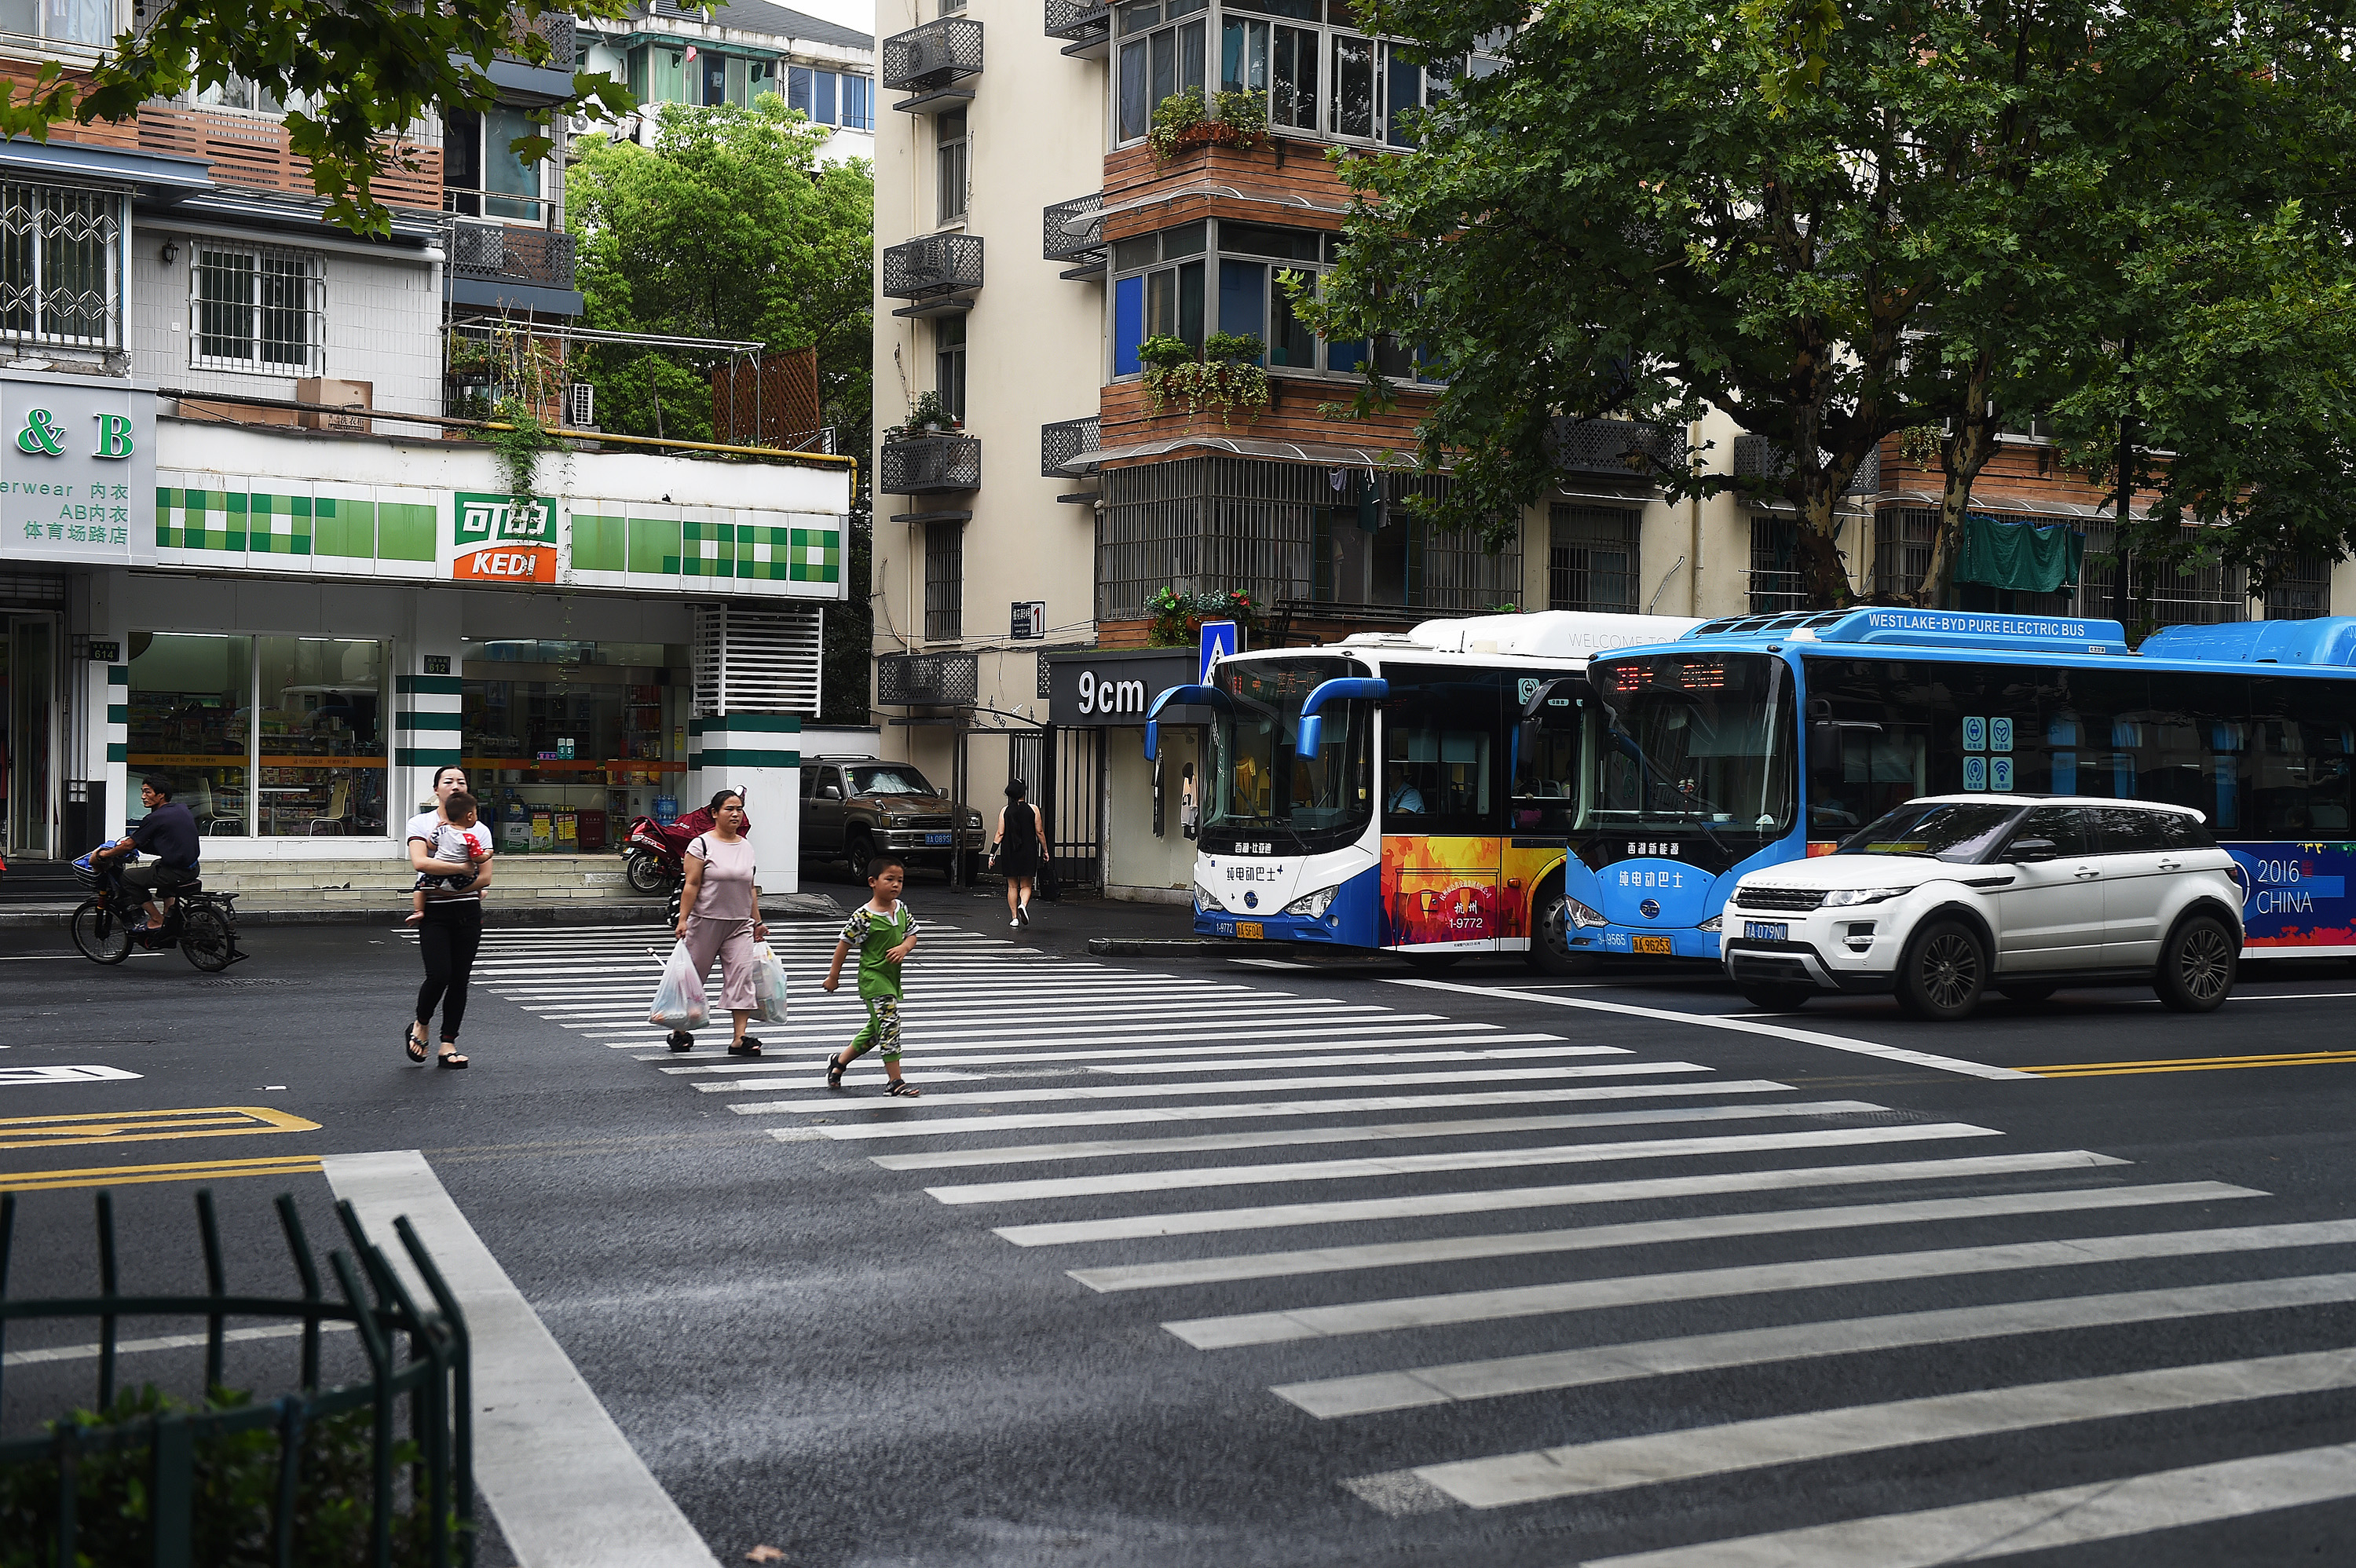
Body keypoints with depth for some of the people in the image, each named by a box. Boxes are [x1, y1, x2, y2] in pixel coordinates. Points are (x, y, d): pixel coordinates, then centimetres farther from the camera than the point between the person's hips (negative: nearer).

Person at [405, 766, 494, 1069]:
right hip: (434, 911, -3)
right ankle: (421, 1025, 14)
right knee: (439, 975, -14)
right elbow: (419, 862, -16)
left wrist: (449, 889, -11)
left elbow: (485, 878, 0)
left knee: (460, 980, 3)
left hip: (468, 911, 3)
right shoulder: (421, 823, 2)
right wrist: (463, 868, -17)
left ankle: (448, 1044, 11)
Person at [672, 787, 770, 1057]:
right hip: (705, 922, -4)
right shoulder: (701, 844, -6)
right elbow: (691, 885, -10)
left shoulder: (747, 846, 10)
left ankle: (740, 1038, -9)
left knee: (742, 974, -7)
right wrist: (683, 919, -15)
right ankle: (680, 1030, 23)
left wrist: (757, 922, 16)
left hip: (740, 924, 4)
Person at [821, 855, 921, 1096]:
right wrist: (834, 976, -3)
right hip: (873, 978, -8)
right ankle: (895, 1081, -6)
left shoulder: (902, 909, 4)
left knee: (875, 1030, 17)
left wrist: (904, 947, -12)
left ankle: (839, 1061, 36)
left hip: (892, 977, 8)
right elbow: (844, 945, -9)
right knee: (888, 1025, -11)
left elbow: (912, 935, 12)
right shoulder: (863, 917, -16)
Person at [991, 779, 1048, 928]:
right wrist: (1045, 850, 9)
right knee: (1026, 885, 8)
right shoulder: (1032, 809, -4)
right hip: (1028, 853, -1)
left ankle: (1014, 917, 10)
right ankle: (1023, 905, -20)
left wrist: (992, 854, 1)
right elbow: (1040, 832, -2)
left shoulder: (1005, 811, -2)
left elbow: (1000, 834, -4)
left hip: (1009, 853, 1)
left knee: (1012, 886, 11)